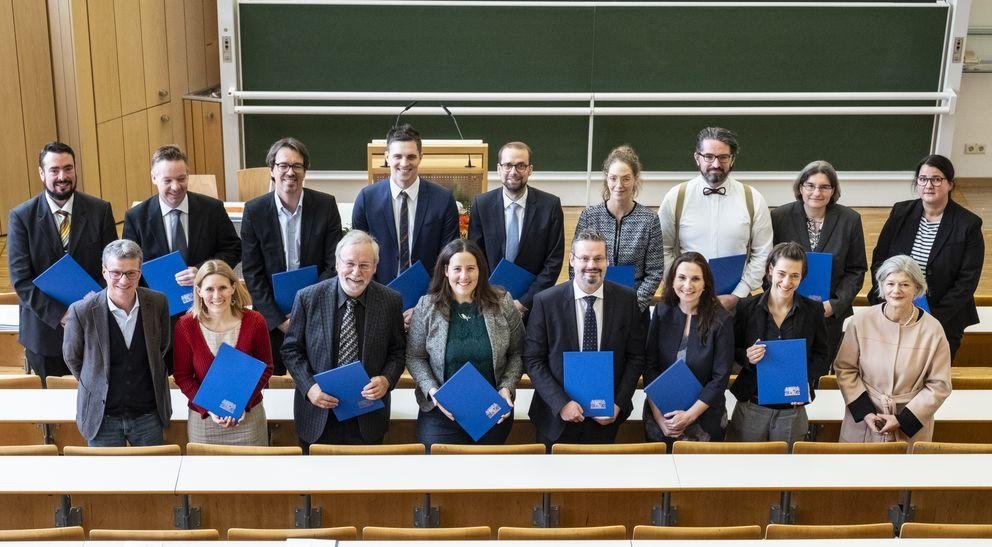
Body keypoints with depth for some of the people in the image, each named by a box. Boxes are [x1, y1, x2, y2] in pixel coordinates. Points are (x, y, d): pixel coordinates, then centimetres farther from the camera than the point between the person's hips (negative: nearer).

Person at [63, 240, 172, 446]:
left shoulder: (157, 303, -7)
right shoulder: (81, 311, -15)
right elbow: (72, 358, 1)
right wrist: (96, 385, 6)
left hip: (149, 413, 2)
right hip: (102, 417, -2)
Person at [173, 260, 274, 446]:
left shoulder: (254, 321, -9)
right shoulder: (186, 325, -9)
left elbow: (266, 368, 0)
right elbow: (182, 375, -2)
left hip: (247, 416, 0)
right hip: (203, 419, 0)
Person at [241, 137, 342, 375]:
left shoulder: (326, 205, -4)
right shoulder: (254, 211, -4)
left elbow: (334, 264, -4)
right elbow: (252, 273, -3)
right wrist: (279, 319, -10)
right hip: (271, 314, 0)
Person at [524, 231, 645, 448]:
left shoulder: (626, 299, -5)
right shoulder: (545, 301, -11)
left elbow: (635, 356, 0)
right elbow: (533, 360, -8)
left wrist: (618, 403, -9)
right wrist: (561, 403, -16)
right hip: (557, 418, -1)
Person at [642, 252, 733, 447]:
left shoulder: (721, 319, -11)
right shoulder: (662, 312, -4)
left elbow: (721, 377, -10)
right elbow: (650, 366, -2)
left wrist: (689, 416, -14)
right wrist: (659, 416, -10)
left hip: (705, 419, -2)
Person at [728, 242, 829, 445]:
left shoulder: (813, 310, 0)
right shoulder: (747, 307, -3)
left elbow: (821, 356, 6)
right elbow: (732, 351, 5)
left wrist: (806, 380, -12)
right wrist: (746, 357, -17)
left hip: (792, 411, 1)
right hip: (750, 408, 0)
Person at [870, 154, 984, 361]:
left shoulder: (969, 224, -7)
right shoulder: (901, 212, 2)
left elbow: (967, 282, -8)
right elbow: (879, 259, 4)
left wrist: (935, 318, -15)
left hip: (945, 320, -2)